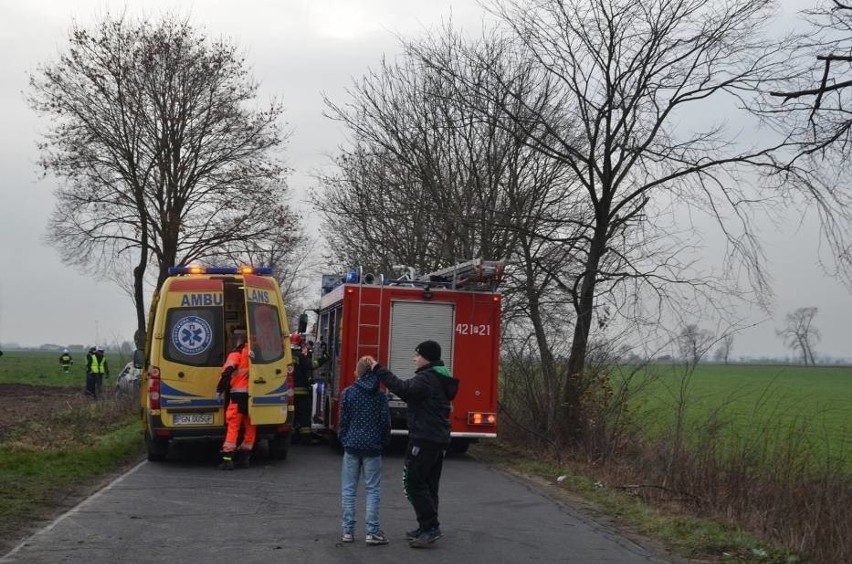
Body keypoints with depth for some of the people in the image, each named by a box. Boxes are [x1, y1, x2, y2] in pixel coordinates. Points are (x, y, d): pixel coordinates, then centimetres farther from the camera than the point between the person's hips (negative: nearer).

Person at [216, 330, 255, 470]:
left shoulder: (237, 353, -4)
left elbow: (227, 372, -13)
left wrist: (219, 390, -11)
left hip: (239, 393, -5)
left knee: (233, 426, -4)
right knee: (250, 426, 12)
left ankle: (227, 459, -9)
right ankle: (244, 457, 15)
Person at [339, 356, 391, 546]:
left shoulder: (348, 393, -4)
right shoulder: (380, 395, -2)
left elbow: (343, 420, -1)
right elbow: (385, 423, -1)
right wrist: (384, 443, 13)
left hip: (352, 445, 0)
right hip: (373, 447, 0)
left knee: (348, 489, 7)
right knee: (372, 490, 4)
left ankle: (348, 531, 9)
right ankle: (372, 532, 1)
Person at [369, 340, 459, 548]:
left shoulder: (427, 378, -16)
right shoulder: (441, 379, 18)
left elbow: (404, 389, -29)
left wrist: (379, 371, -25)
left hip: (424, 439, -10)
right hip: (439, 439, 10)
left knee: (413, 482, -7)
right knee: (429, 484, 14)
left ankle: (430, 527, -10)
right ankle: (428, 527, 18)